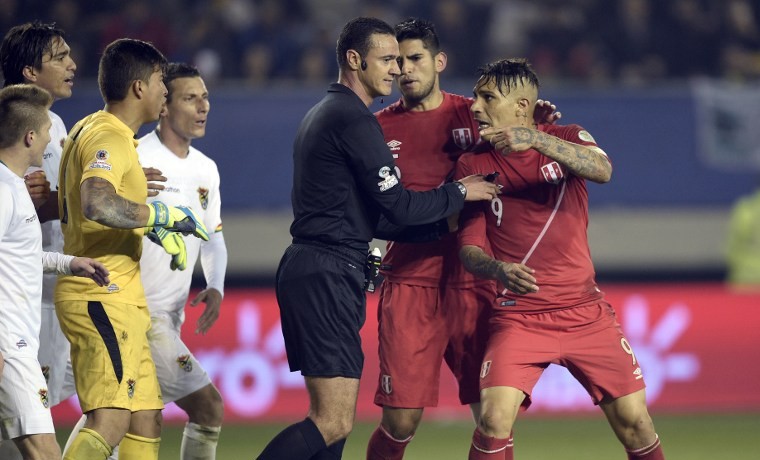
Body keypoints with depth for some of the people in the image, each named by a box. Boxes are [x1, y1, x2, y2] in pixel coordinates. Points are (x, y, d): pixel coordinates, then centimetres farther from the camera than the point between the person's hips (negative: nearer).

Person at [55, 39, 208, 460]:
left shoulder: (90, 130, 17)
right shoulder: (109, 138, -15)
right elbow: (98, 205, -34)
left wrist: (153, 226, 21)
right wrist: (163, 215, -22)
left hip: (118, 300, 11)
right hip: (104, 297, -11)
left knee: (146, 421, 10)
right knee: (110, 422, -19)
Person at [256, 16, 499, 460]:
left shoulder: (323, 114, 20)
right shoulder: (355, 120, -12)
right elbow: (399, 206, -14)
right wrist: (460, 192, 2)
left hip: (308, 270, 11)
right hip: (329, 276, -11)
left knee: (333, 419, 12)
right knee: (333, 423, -14)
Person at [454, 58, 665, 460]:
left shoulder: (568, 139, 2)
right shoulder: (472, 165, 1)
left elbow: (602, 170, -21)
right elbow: (468, 247, -2)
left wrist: (535, 139, -34)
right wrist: (498, 270, -25)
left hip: (585, 313, 1)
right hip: (517, 317, -1)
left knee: (634, 422, 1)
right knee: (494, 419, -20)